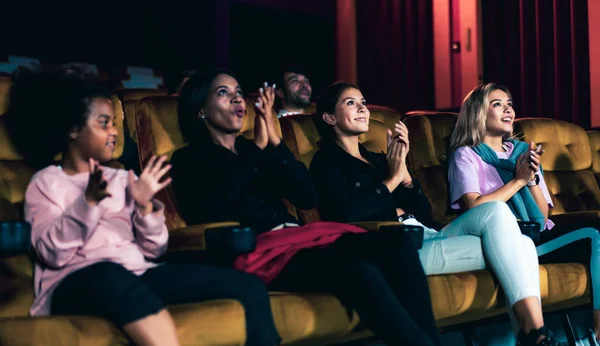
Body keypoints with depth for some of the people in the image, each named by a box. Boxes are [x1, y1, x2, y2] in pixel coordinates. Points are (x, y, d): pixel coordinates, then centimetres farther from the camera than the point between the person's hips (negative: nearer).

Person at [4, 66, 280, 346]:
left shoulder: (121, 179, 25)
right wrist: (89, 202, -18)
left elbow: (152, 250, 18)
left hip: (139, 276, 5)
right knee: (111, 274, -44)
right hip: (76, 285, -5)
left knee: (248, 286, -16)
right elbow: (53, 253, -6)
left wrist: (146, 206, 1)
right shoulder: (46, 182, 12)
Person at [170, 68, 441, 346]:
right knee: (359, 270, -34)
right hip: (257, 250, -6)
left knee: (397, 246, -23)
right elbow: (215, 213, -11)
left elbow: (307, 198, 13)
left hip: (297, 238, 6)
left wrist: (275, 141, 2)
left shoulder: (254, 150, 25)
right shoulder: (188, 161, 10)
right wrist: (258, 147, -5)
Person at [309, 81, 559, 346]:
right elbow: (346, 214, -16)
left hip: (425, 237, 8)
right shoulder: (326, 162, 5)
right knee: (506, 249, -22)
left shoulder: (376, 159, 26)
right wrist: (393, 177, -6)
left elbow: (424, 213, 17)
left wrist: (402, 167, 2)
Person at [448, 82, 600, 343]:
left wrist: (532, 179, -3)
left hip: (540, 236, 5)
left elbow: (543, 216, 14)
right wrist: (519, 179, -7)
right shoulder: (466, 155, 7)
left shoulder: (524, 151, 22)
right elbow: (475, 208, -11)